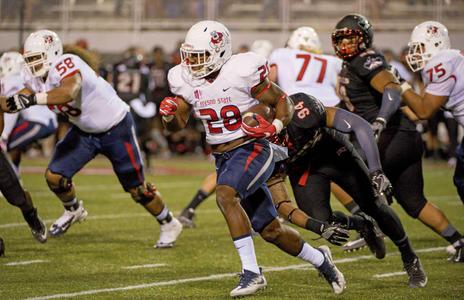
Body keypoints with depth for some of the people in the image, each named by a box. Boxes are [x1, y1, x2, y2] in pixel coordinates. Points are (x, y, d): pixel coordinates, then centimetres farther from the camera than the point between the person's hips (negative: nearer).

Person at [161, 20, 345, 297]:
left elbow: (282, 101, -8)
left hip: (252, 150, -6)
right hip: (222, 158, 6)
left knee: (225, 194, -33)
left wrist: (274, 126, -26)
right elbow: (178, 124, 7)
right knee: (269, 230, 9)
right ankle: (319, 259, 34)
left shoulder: (242, 72, -17)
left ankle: (251, 272, -29)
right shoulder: (186, 81, 0)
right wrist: (168, 114, -16)